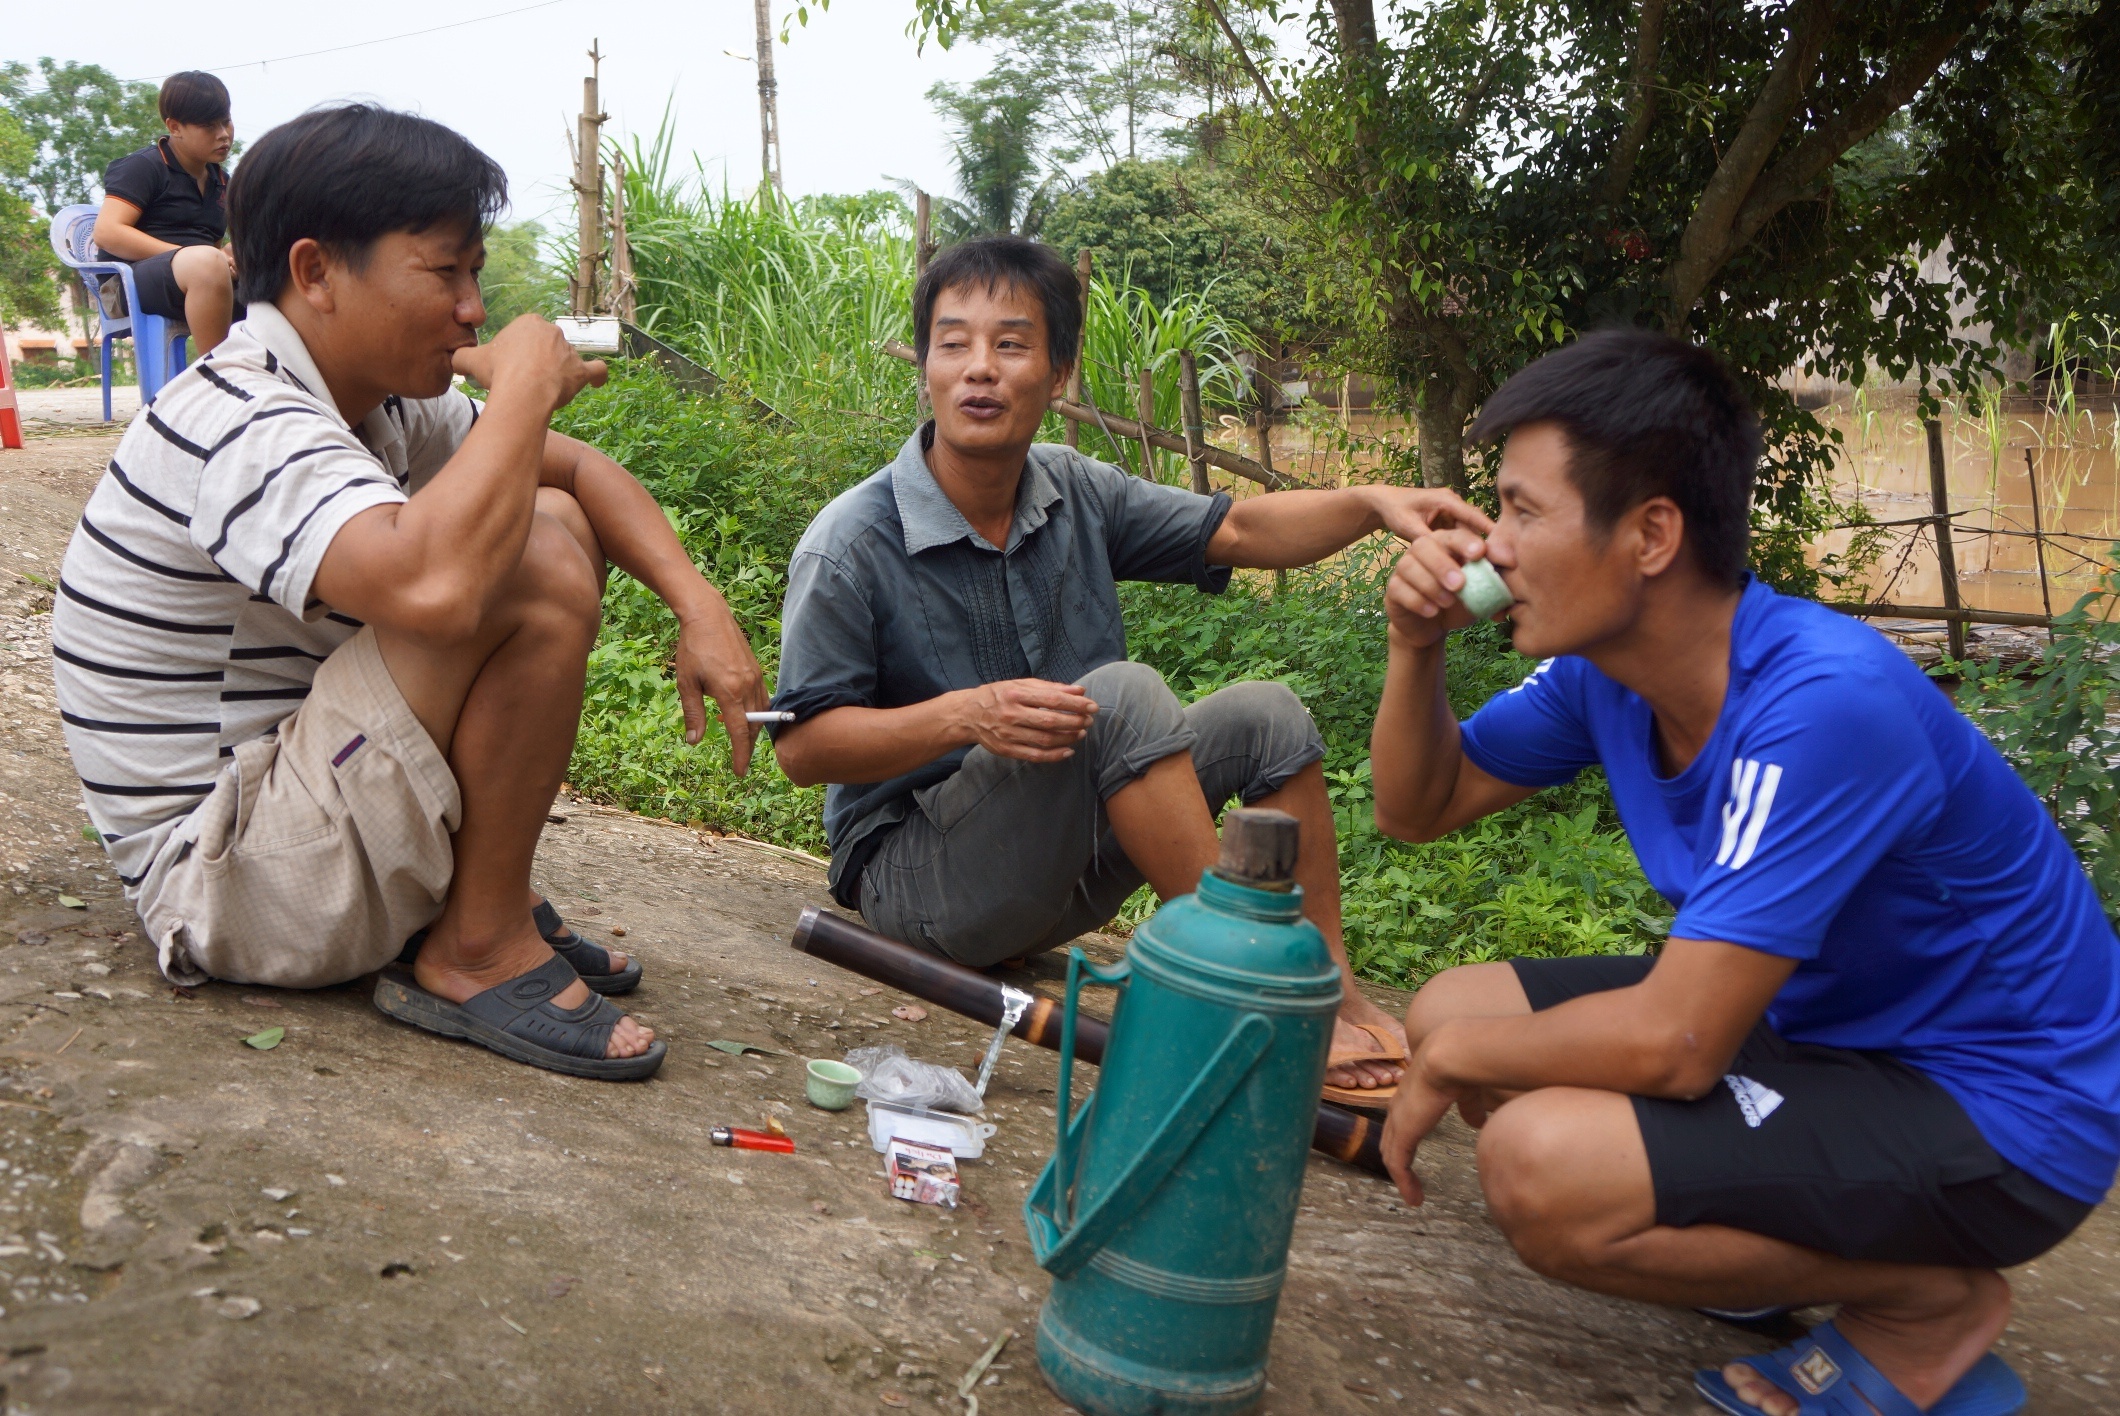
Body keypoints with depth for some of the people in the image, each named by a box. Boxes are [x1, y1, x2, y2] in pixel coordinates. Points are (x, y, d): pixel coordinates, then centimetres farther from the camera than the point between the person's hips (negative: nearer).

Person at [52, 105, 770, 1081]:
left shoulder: (380, 398, 4)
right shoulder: (238, 424, -24)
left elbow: (573, 469, 10)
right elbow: (434, 585, -43)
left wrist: (699, 606, -7)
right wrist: (526, 383, -26)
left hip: (290, 775, 10)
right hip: (220, 884, -10)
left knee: (547, 519, 8)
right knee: (534, 566, -25)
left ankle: (481, 889, 6)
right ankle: (475, 954, -12)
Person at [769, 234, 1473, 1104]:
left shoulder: (1074, 494, 1)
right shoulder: (850, 544, -17)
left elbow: (1236, 531, 5)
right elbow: (800, 746, -18)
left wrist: (1371, 504, -13)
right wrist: (964, 715, -32)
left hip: (1066, 867, 7)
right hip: (914, 871, -7)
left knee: (1262, 716, -2)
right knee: (1121, 695, -29)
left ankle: (1330, 992, -2)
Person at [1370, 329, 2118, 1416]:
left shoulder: (1822, 703, -32)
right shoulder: (1603, 666, -6)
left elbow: (1673, 1042, -32)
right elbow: (1418, 807, 5)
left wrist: (1456, 1061, -15)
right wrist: (1416, 647, -14)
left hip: (1991, 1104, -8)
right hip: (1816, 1024, 9)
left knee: (1542, 1163, -28)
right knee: (1449, 1007, 3)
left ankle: (1929, 1301, -3)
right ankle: (1797, 1235, 13)